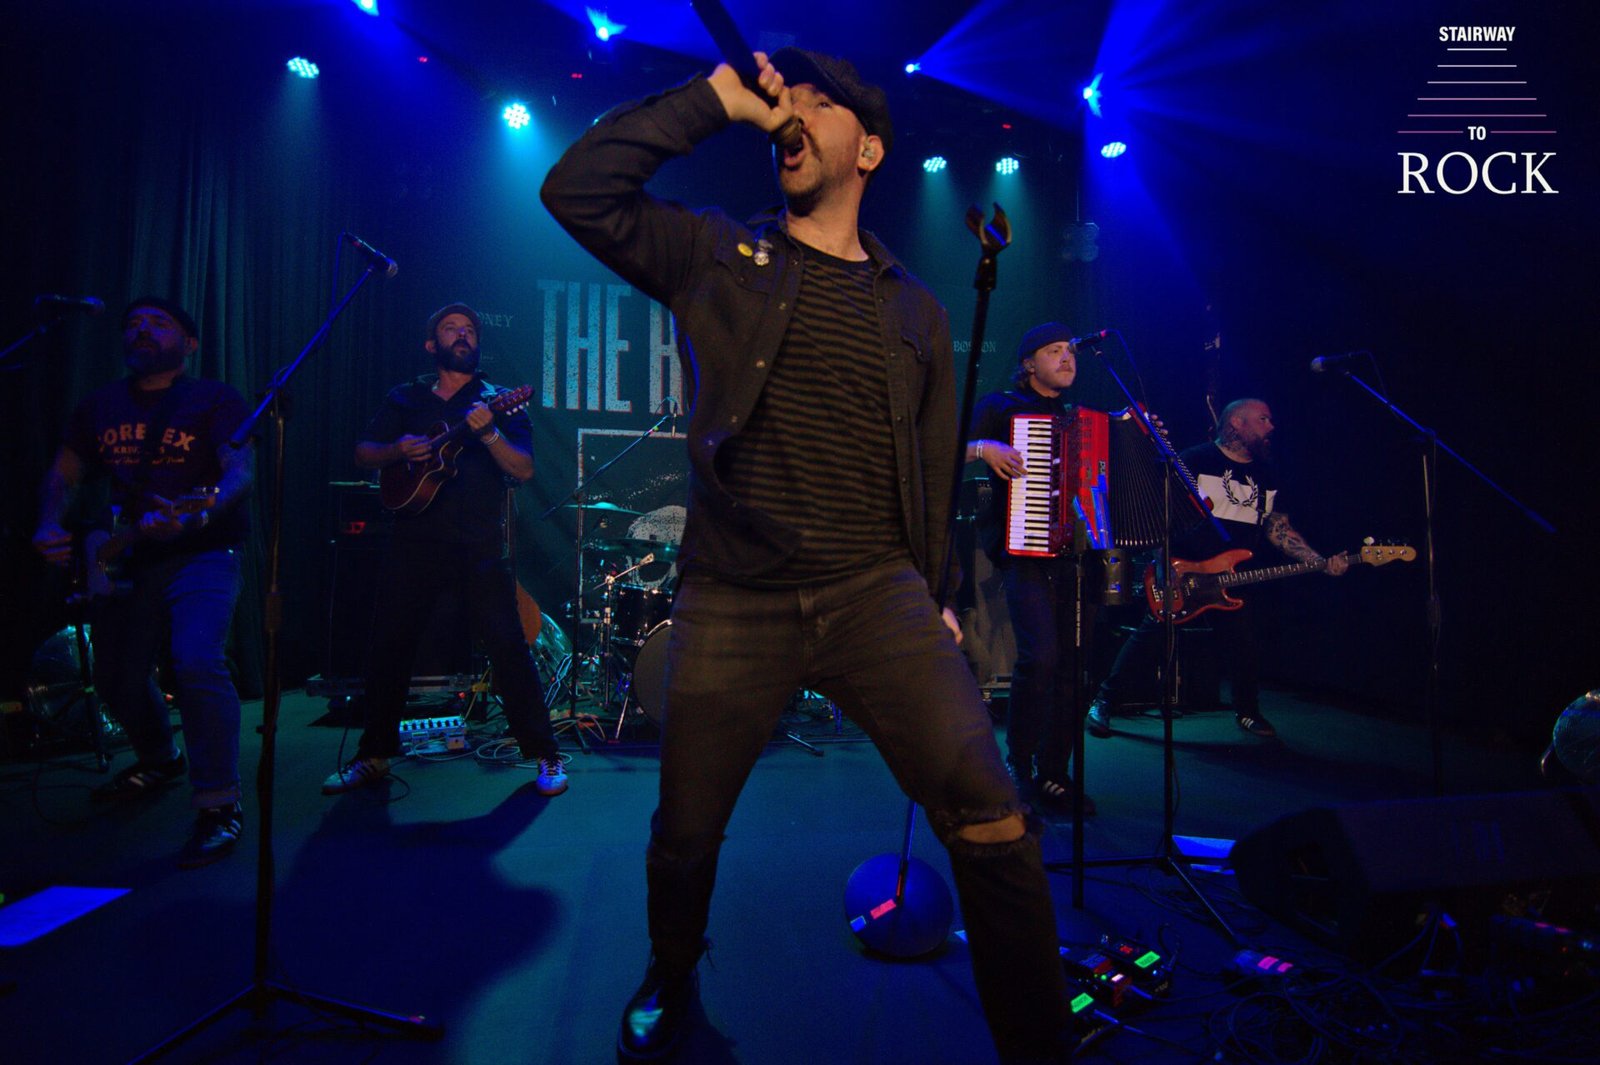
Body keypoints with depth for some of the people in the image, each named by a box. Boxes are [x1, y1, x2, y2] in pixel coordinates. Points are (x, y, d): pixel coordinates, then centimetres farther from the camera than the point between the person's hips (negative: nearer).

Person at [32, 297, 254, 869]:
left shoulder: (215, 399, -4)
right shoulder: (99, 406, 13)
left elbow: (239, 470, -17)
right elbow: (64, 474, 19)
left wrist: (196, 513, -36)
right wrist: (50, 528, 0)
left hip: (201, 552, -6)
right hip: (124, 558, 7)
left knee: (197, 662, -27)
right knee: (117, 679, 15)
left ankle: (219, 805, -18)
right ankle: (159, 761, 44)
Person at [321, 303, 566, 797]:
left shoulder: (498, 401, 7)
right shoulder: (405, 398, 15)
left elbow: (524, 469, -5)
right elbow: (363, 454, 13)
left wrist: (488, 433, -22)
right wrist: (398, 450, -8)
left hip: (481, 546, -3)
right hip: (415, 541, 3)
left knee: (508, 646, -7)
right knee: (387, 646, 5)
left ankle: (546, 756, 2)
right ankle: (374, 756, 23)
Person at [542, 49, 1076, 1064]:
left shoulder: (914, 307, 12)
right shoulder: (717, 254, 8)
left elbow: (933, 470, 15)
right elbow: (577, 188, -4)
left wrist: (932, 598, 13)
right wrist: (720, 96, 0)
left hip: (878, 594, 1)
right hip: (731, 602, 0)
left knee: (995, 828, -13)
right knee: (685, 836, 13)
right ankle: (671, 982, 46)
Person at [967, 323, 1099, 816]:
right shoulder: (1000, 407, 6)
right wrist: (982, 447, -19)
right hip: (1024, 550, -5)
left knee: (1075, 662, 1)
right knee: (1041, 655, -20)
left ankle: (1054, 773, 13)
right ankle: (1017, 762, 0)